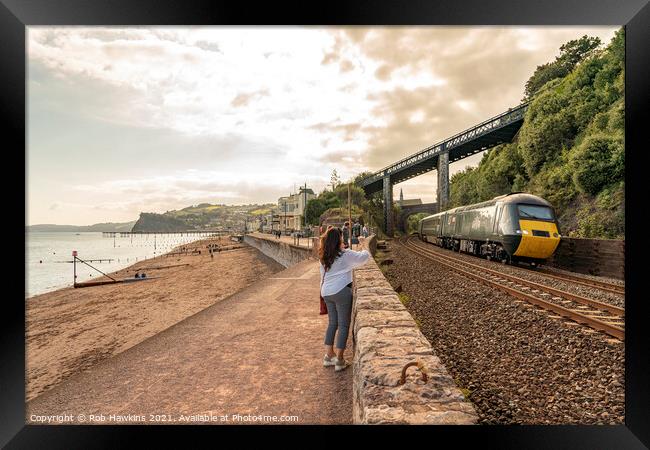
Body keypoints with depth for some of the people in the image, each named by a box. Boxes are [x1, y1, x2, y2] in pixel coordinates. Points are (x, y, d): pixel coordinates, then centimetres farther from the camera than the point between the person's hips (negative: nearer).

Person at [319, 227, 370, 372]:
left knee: (332, 323, 17)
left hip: (326, 293, 7)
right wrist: (365, 251, 17)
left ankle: (328, 356, 21)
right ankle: (339, 360, 6)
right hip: (341, 292, -6)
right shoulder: (345, 255, -10)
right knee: (343, 326, 3)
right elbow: (364, 256, -2)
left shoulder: (324, 257, 8)